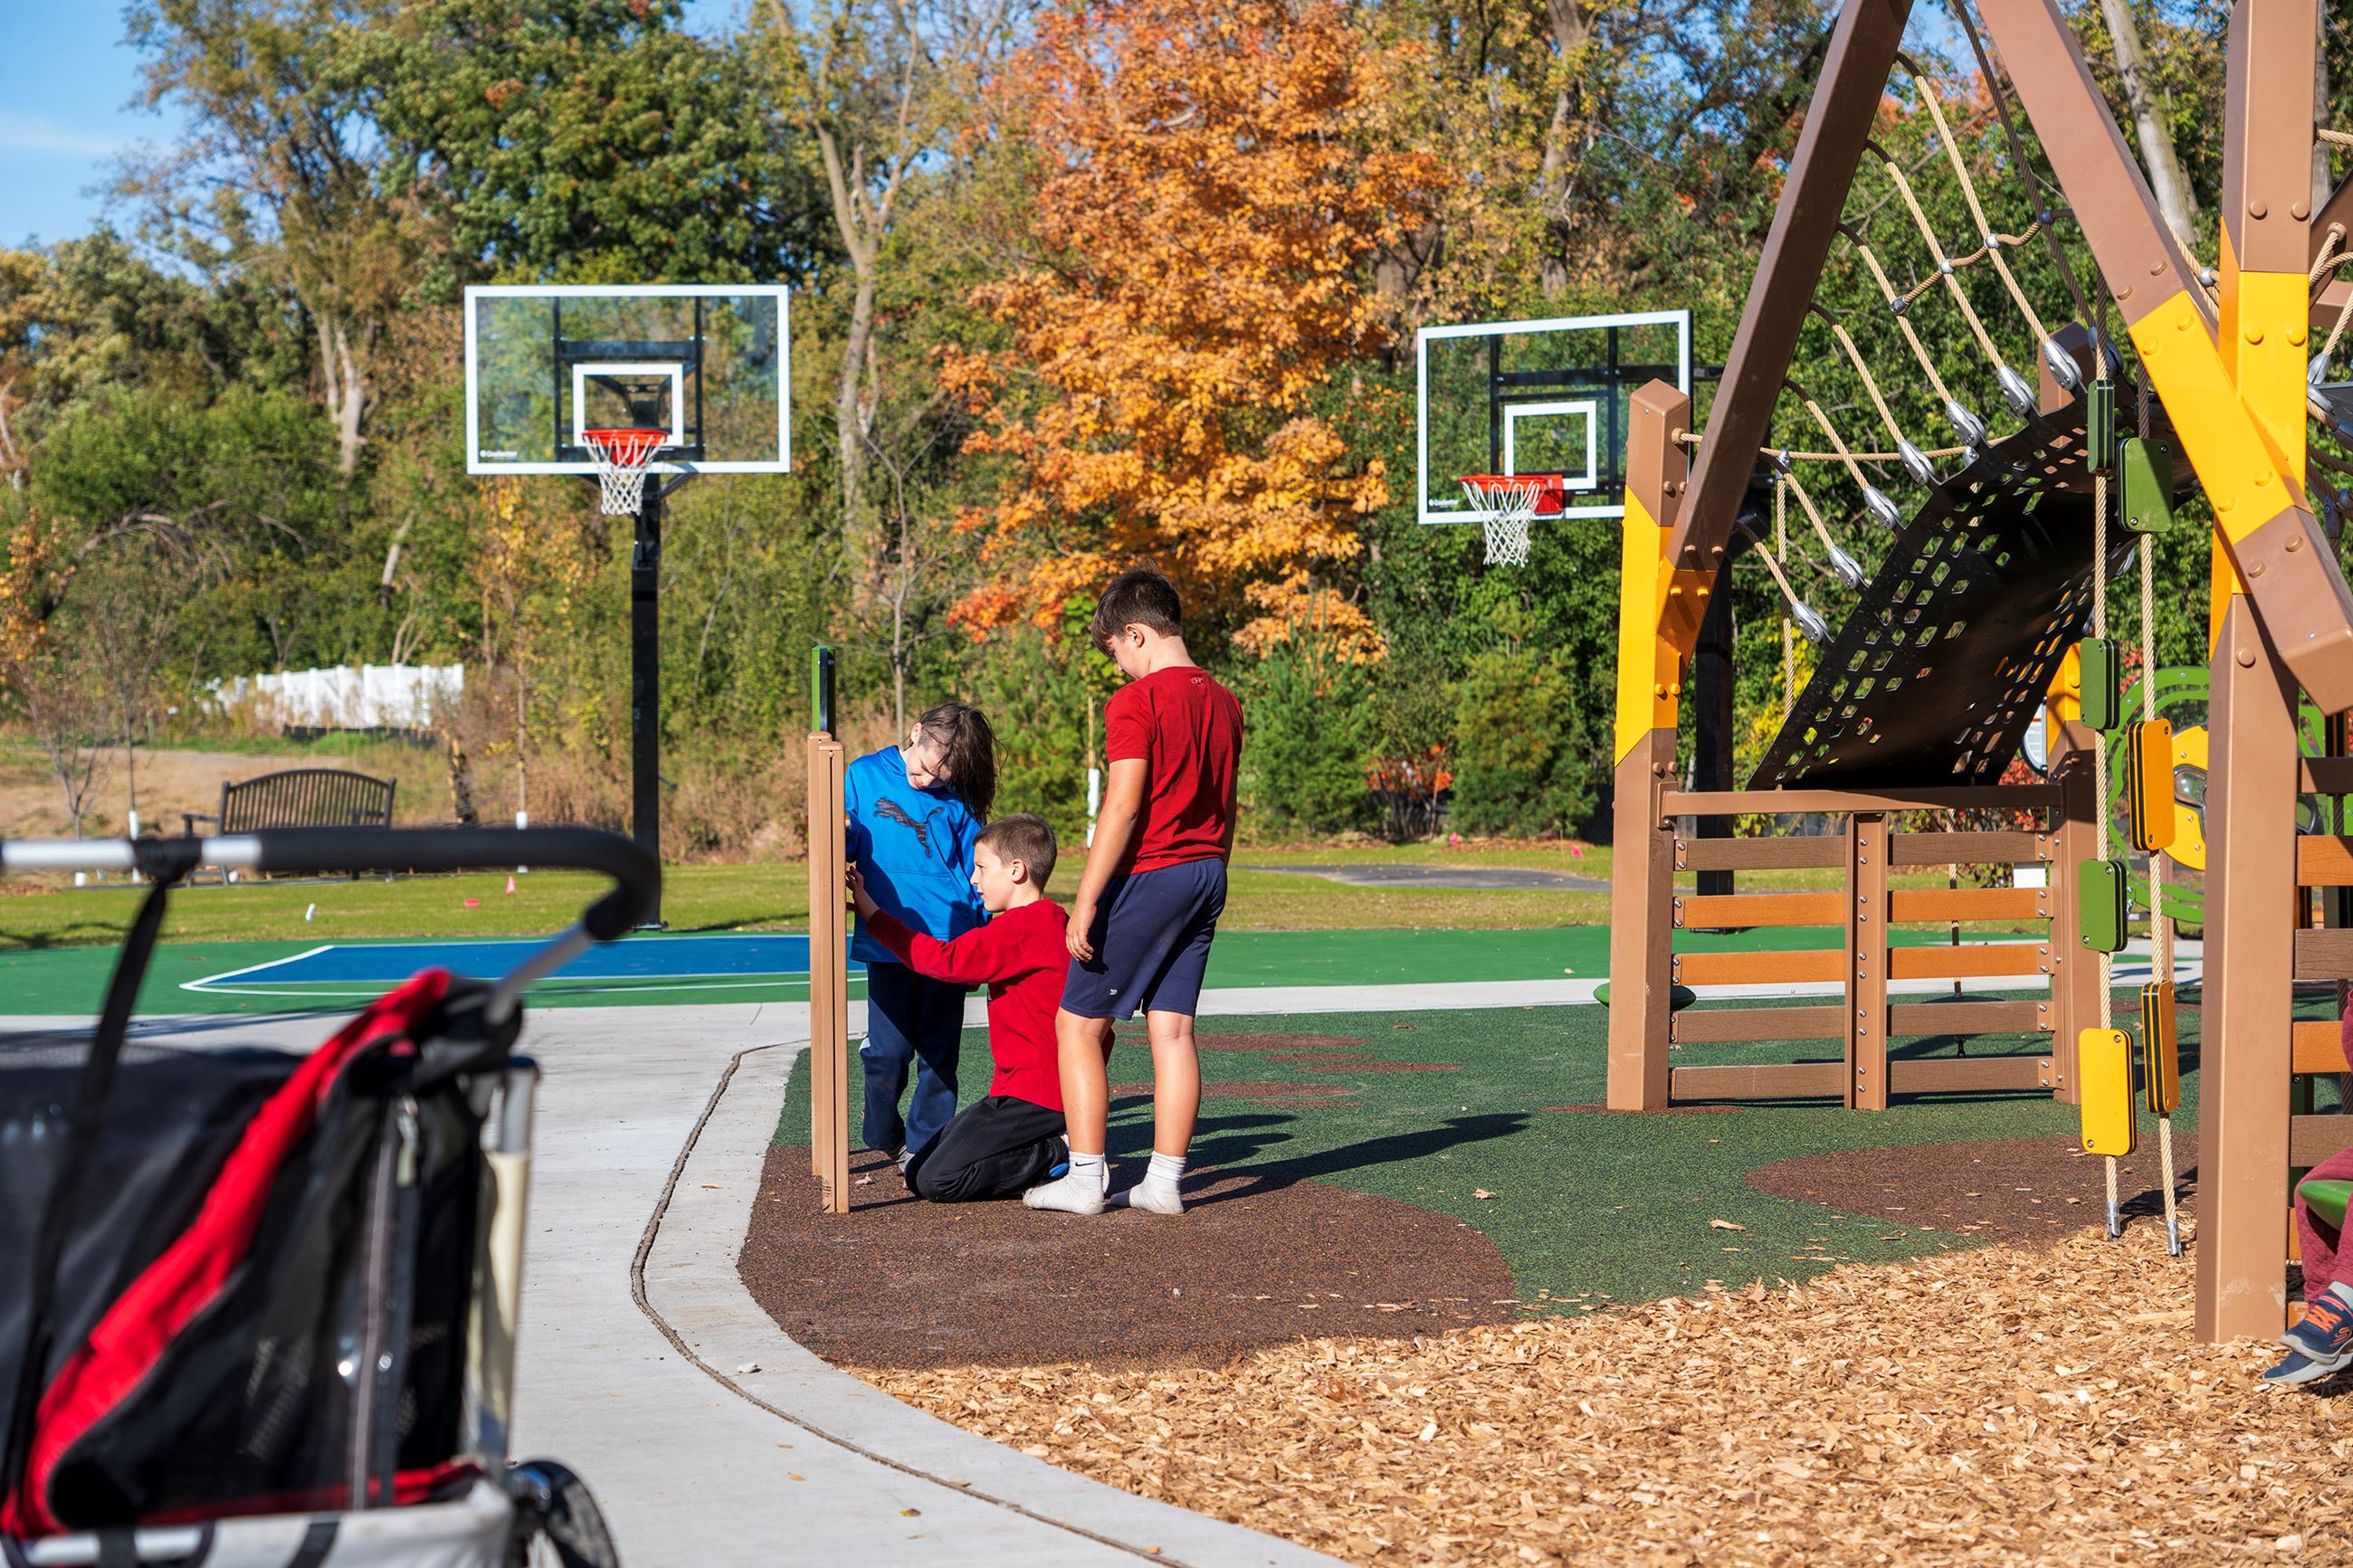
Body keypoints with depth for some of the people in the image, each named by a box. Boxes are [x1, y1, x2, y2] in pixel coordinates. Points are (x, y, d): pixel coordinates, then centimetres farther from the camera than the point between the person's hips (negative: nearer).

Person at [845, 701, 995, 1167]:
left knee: (939, 1051, 4)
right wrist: (844, 866, -12)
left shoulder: (955, 799, 5)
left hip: (948, 940, 1)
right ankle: (883, 1137, 22)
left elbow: (973, 869, 9)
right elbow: (844, 841, 11)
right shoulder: (863, 776, 5)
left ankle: (924, 1143, 17)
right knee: (889, 1051, -2)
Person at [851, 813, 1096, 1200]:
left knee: (936, 1180, -15)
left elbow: (945, 960, -17)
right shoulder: (1051, 922, 16)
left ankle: (1059, 1157, -9)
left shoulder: (1020, 928, -17)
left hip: (1031, 1094, -10)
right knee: (918, 1171, 8)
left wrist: (873, 914, -8)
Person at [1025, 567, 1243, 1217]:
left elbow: (1123, 806, -18)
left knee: (1079, 1022, 2)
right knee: (1172, 1028, 8)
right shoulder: (1223, 701, 11)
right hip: (1205, 874, 8)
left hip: (1147, 876, -7)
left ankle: (1085, 1180, 1)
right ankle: (1164, 1182, 8)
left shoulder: (1137, 701, -13)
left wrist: (1085, 901, -17)